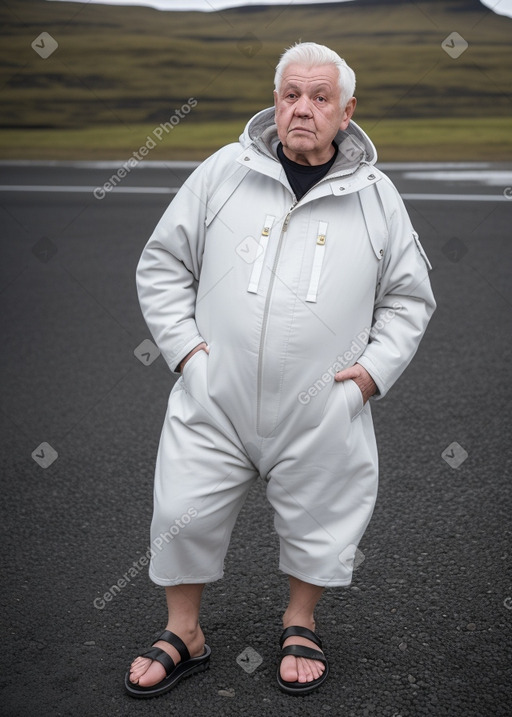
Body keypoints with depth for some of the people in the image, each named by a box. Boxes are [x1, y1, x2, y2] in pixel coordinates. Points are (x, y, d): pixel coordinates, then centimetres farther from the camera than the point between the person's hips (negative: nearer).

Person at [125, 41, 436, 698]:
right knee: (184, 514, 6)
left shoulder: (375, 195, 2)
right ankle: (183, 634, 29)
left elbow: (410, 296, 11)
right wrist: (184, 343, -2)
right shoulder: (223, 171, 0)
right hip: (215, 397, 0)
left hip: (322, 410, 0)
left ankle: (300, 624, 39)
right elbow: (162, 262, 7)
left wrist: (375, 367, -1)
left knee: (317, 518, 13)